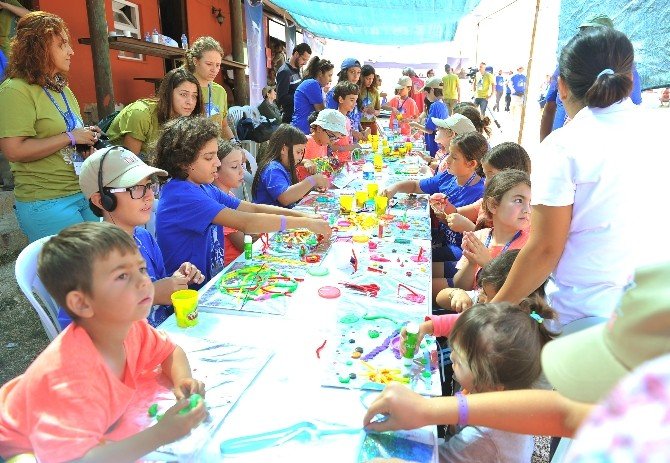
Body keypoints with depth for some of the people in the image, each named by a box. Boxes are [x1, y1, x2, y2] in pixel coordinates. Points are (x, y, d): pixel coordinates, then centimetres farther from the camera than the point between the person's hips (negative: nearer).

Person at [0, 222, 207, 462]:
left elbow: (170, 351, 1)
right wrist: (161, 435, -38)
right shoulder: (73, 377, -36)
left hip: (89, 434, 6)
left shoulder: (130, 326, -15)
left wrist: (183, 381, -19)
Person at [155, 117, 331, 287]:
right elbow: (246, 223, -26)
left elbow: (253, 208, 4)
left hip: (213, 281, 8)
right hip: (191, 292, -7)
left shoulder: (205, 188, 6)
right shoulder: (180, 194, -20)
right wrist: (306, 223, -21)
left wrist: (302, 215, -9)